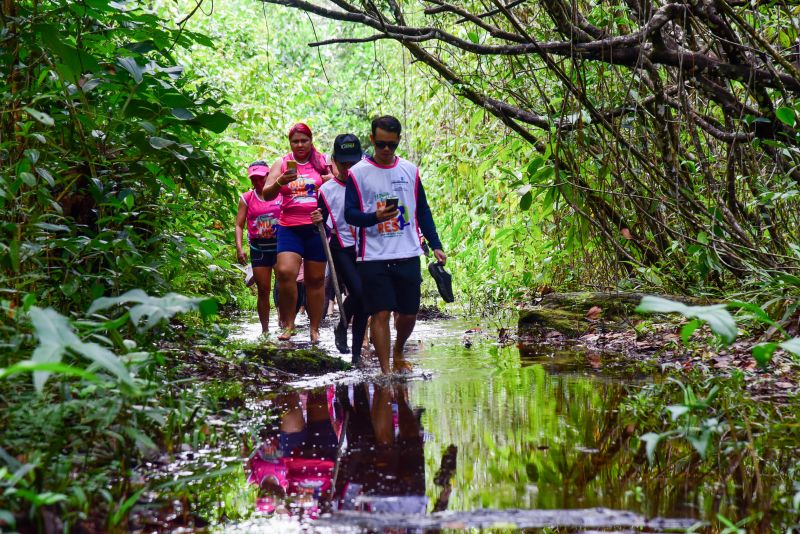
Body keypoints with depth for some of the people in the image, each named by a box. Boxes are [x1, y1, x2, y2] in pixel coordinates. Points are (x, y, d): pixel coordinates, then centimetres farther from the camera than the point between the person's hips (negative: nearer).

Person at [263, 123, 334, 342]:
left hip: (317, 227, 1)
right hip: (290, 228, -1)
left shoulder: (323, 162, 9)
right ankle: (288, 324, -6)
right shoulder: (282, 163, 9)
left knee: (316, 279, 4)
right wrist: (280, 181, -20)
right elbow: (267, 194, 2)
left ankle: (314, 328, 13)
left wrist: (331, 180, -8)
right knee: (285, 272, -19)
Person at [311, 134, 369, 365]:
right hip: (341, 249, -2)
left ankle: (357, 353, 7)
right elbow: (324, 229, 5)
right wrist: (319, 222, -16)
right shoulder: (326, 190, 1)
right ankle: (341, 327, 8)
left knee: (363, 300, 0)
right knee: (358, 292, -20)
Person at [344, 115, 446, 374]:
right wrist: (375, 217, -23)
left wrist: (436, 245, 10)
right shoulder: (358, 173, 0)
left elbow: (423, 211, 16)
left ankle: (398, 356, 34)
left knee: (409, 314, 8)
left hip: (408, 255, 3)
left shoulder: (410, 170, 10)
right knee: (380, 313, -8)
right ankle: (385, 369, -1)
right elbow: (350, 214, -4)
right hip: (373, 257, -3)